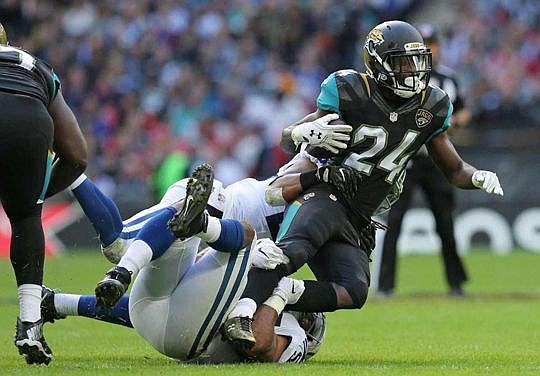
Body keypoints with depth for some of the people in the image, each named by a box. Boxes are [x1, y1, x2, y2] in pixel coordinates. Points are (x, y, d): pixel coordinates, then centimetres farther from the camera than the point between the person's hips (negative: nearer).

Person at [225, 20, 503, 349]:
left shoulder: (429, 110, 10)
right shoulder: (352, 94, -6)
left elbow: (454, 170, 20)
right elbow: (287, 139, 2)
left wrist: (477, 177, -3)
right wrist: (303, 133, -23)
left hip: (351, 225, 6)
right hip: (323, 195, -6)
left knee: (354, 293, -19)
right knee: (294, 249, -38)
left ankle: (270, 295, -21)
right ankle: (243, 310, -50)